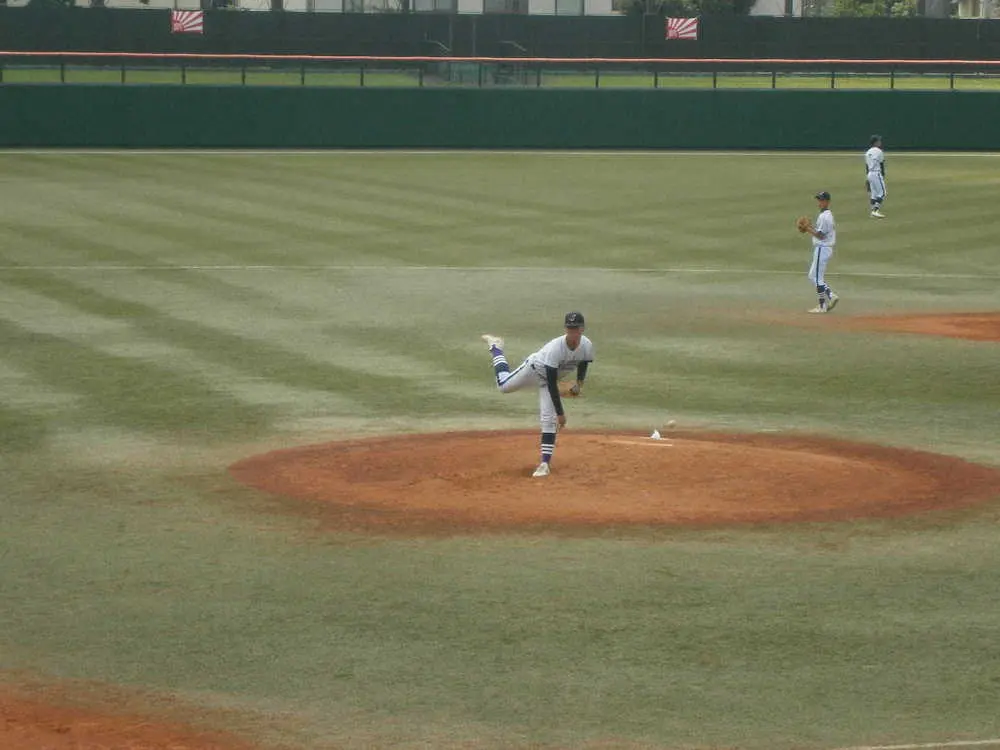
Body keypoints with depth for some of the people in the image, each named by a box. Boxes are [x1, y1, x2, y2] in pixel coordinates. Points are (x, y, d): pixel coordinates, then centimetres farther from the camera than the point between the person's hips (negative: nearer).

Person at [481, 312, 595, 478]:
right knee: (504, 386, 18)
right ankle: (495, 347, 42)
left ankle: (545, 463, -4)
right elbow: (552, 383, -37)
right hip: (534, 369, -3)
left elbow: (583, 364, 2)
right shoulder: (556, 348, -41)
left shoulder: (587, 346, -26)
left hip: (550, 379, 3)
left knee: (549, 420, -8)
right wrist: (560, 412, -36)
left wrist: (579, 384, -13)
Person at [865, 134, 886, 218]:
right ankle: (876, 211, -16)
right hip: (877, 173, -8)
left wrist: (867, 177, 17)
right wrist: (883, 176, 0)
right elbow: (882, 165, -9)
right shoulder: (879, 151, -12)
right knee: (881, 193, -6)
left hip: (870, 174, 8)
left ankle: (874, 211, 10)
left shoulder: (868, 152, 12)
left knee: (874, 193, 12)